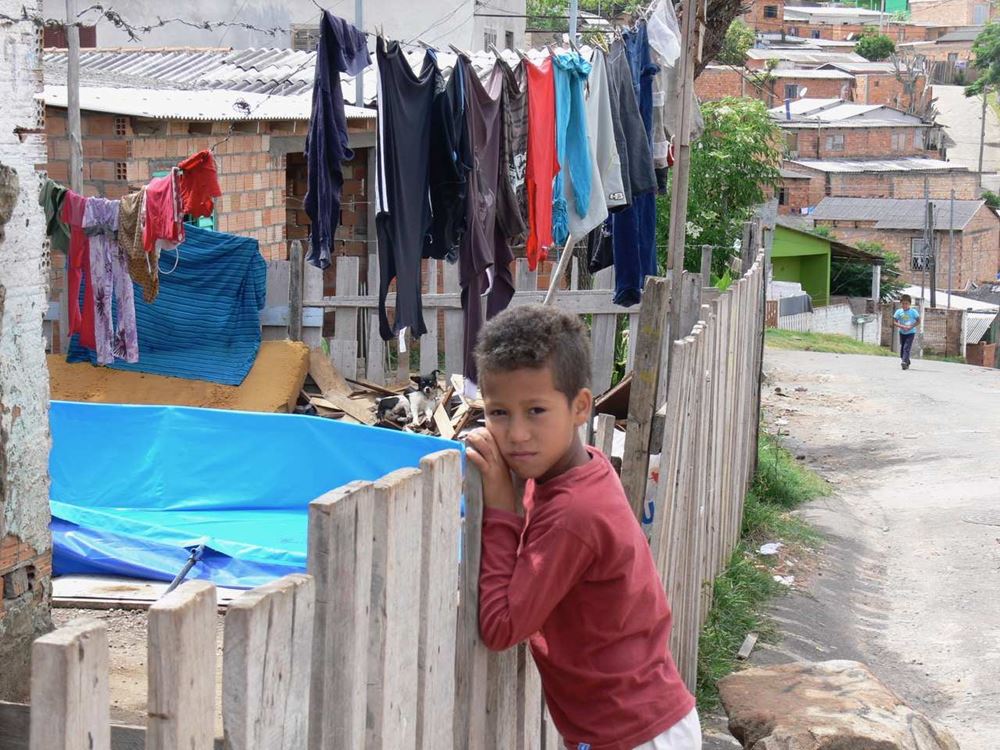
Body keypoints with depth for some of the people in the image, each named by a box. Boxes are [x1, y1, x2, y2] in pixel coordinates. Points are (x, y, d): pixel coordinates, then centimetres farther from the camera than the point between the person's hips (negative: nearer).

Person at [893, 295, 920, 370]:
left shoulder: (913, 311, -7)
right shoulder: (898, 312, -2)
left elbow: (918, 321, -3)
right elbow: (894, 322, -1)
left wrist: (911, 326, -17)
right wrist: (902, 326, -18)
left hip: (911, 332, -4)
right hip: (902, 332, 4)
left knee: (907, 347, -18)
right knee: (902, 348, 9)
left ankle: (904, 362, -26)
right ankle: (907, 363, 25)